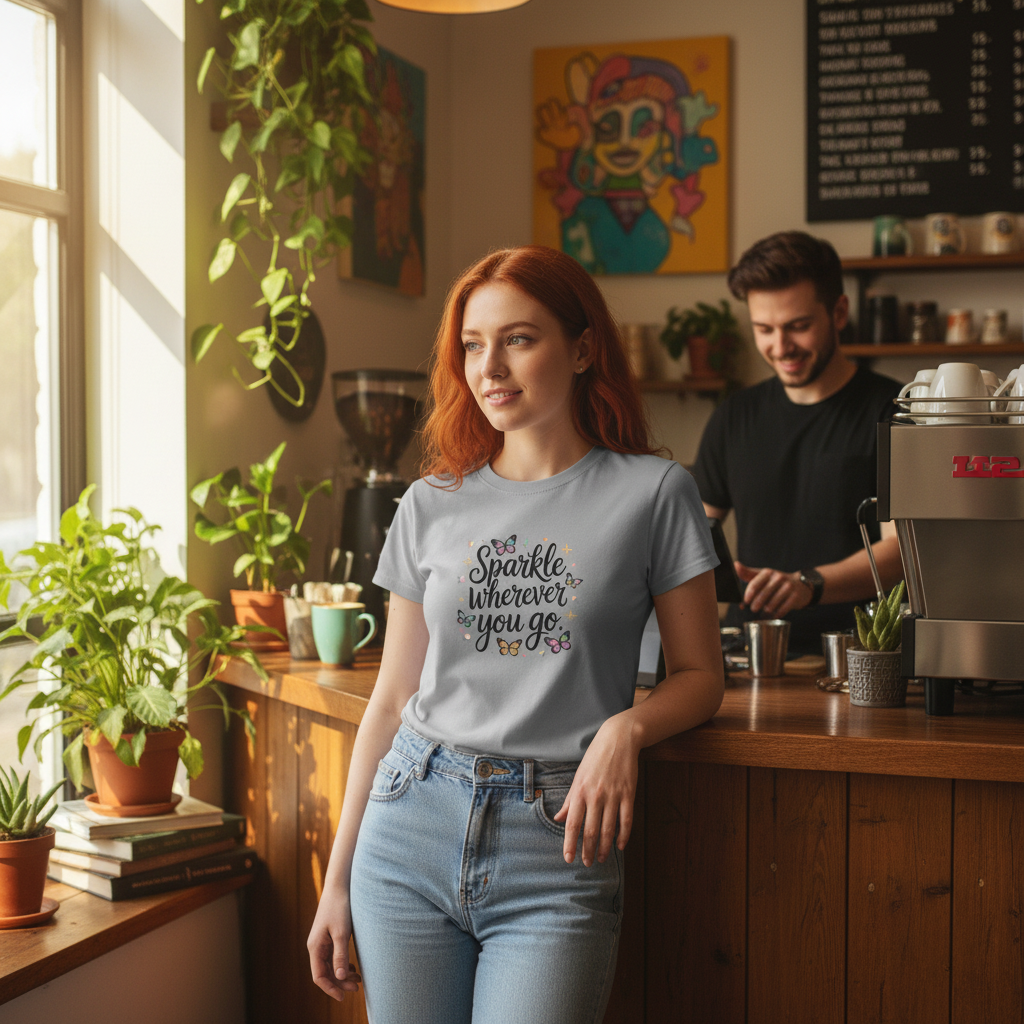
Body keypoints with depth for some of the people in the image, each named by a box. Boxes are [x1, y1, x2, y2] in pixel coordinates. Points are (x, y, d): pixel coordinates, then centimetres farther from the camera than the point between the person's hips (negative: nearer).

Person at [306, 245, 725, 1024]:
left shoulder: (652, 492, 0)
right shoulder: (431, 507, 8)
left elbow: (701, 677, 4)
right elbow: (393, 698, 11)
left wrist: (626, 729, -18)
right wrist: (338, 880, 11)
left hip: (554, 847, -3)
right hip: (412, 825, 3)